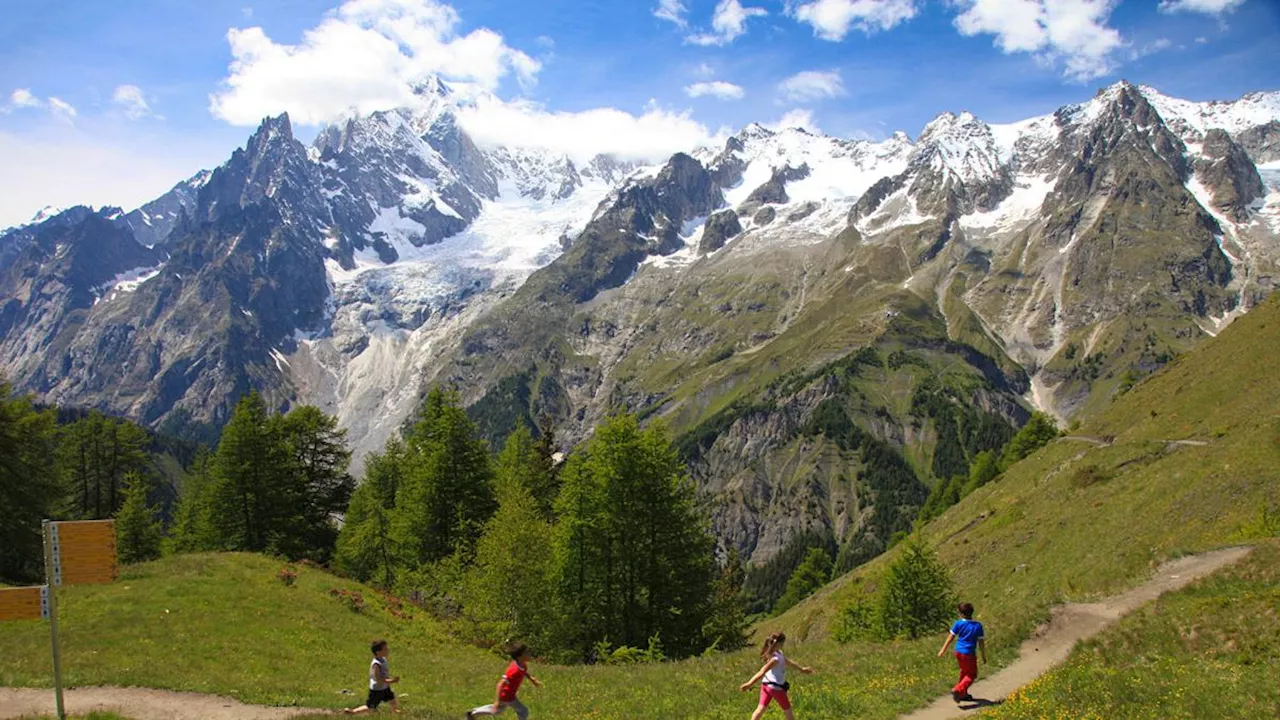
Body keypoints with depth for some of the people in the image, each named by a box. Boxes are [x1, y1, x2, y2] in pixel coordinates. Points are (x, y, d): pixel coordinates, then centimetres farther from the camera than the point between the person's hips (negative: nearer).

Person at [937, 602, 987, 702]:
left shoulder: (958, 624, -7)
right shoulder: (978, 625, -10)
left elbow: (950, 637, -3)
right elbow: (981, 642, -6)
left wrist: (943, 650, 6)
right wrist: (984, 656, 6)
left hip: (958, 652, 4)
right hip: (969, 654, -4)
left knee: (964, 672, 23)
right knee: (971, 675, 8)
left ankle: (963, 694, 32)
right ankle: (958, 690, -12)